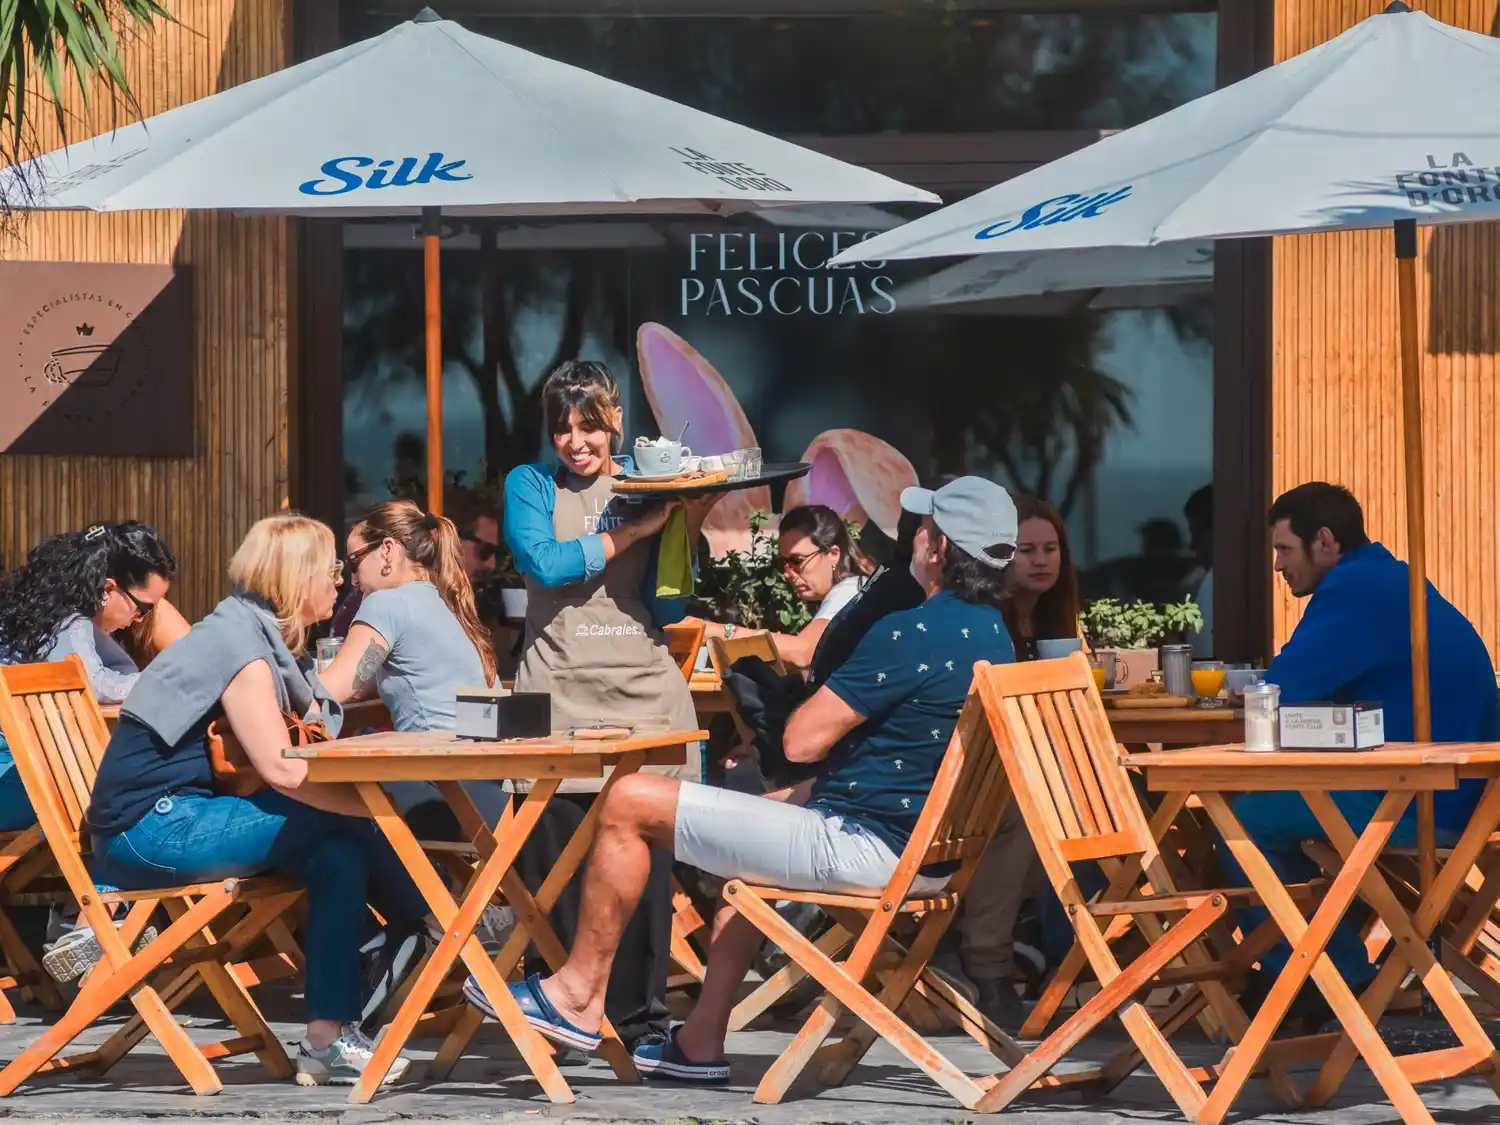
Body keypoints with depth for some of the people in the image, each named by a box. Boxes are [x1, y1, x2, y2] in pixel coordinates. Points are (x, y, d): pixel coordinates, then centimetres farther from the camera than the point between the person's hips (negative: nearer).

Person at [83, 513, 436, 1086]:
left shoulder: (251, 632, 15)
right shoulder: (242, 649, -16)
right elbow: (281, 769, -22)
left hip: (176, 816, 9)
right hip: (153, 825, -9)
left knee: (339, 855, -7)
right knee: (338, 823, -17)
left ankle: (328, 1039, -12)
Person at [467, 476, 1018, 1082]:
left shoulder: (914, 634, -22)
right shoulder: (991, 634, 8)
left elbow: (801, 740, -19)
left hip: (861, 848, -10)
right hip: (929, 849, 10)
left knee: (629, 803, -4)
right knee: (755, 810, 38)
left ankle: (579, 995, 8)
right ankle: (701, 1041, 32)